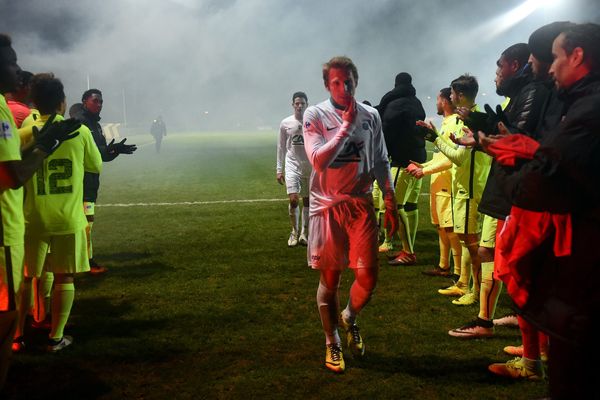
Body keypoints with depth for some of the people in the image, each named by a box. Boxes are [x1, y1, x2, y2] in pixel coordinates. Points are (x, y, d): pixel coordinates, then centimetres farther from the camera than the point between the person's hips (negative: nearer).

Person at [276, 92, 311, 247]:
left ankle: (303, 233, 19)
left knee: (307, 201, 7)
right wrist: (279, 169, 4)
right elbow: (281, 147, 7)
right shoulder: (285, 123, 1)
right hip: (292, 165, -1)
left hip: (310, 166, 1)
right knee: (293, 199, -12)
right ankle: (294, 231, 7)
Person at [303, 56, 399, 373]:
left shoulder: (370, 115, 6)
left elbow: (381, 163, 11)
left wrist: (391, 204, 8)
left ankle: (350, 319, 30)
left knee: (367, 277, -3)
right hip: (327, 206, -2)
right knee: (330, 279, 7)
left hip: (361, 204, 2)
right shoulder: (315, 115, -4)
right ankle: (332, 343, 26)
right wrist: (346, 125, -17)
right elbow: (319, 161, -17)